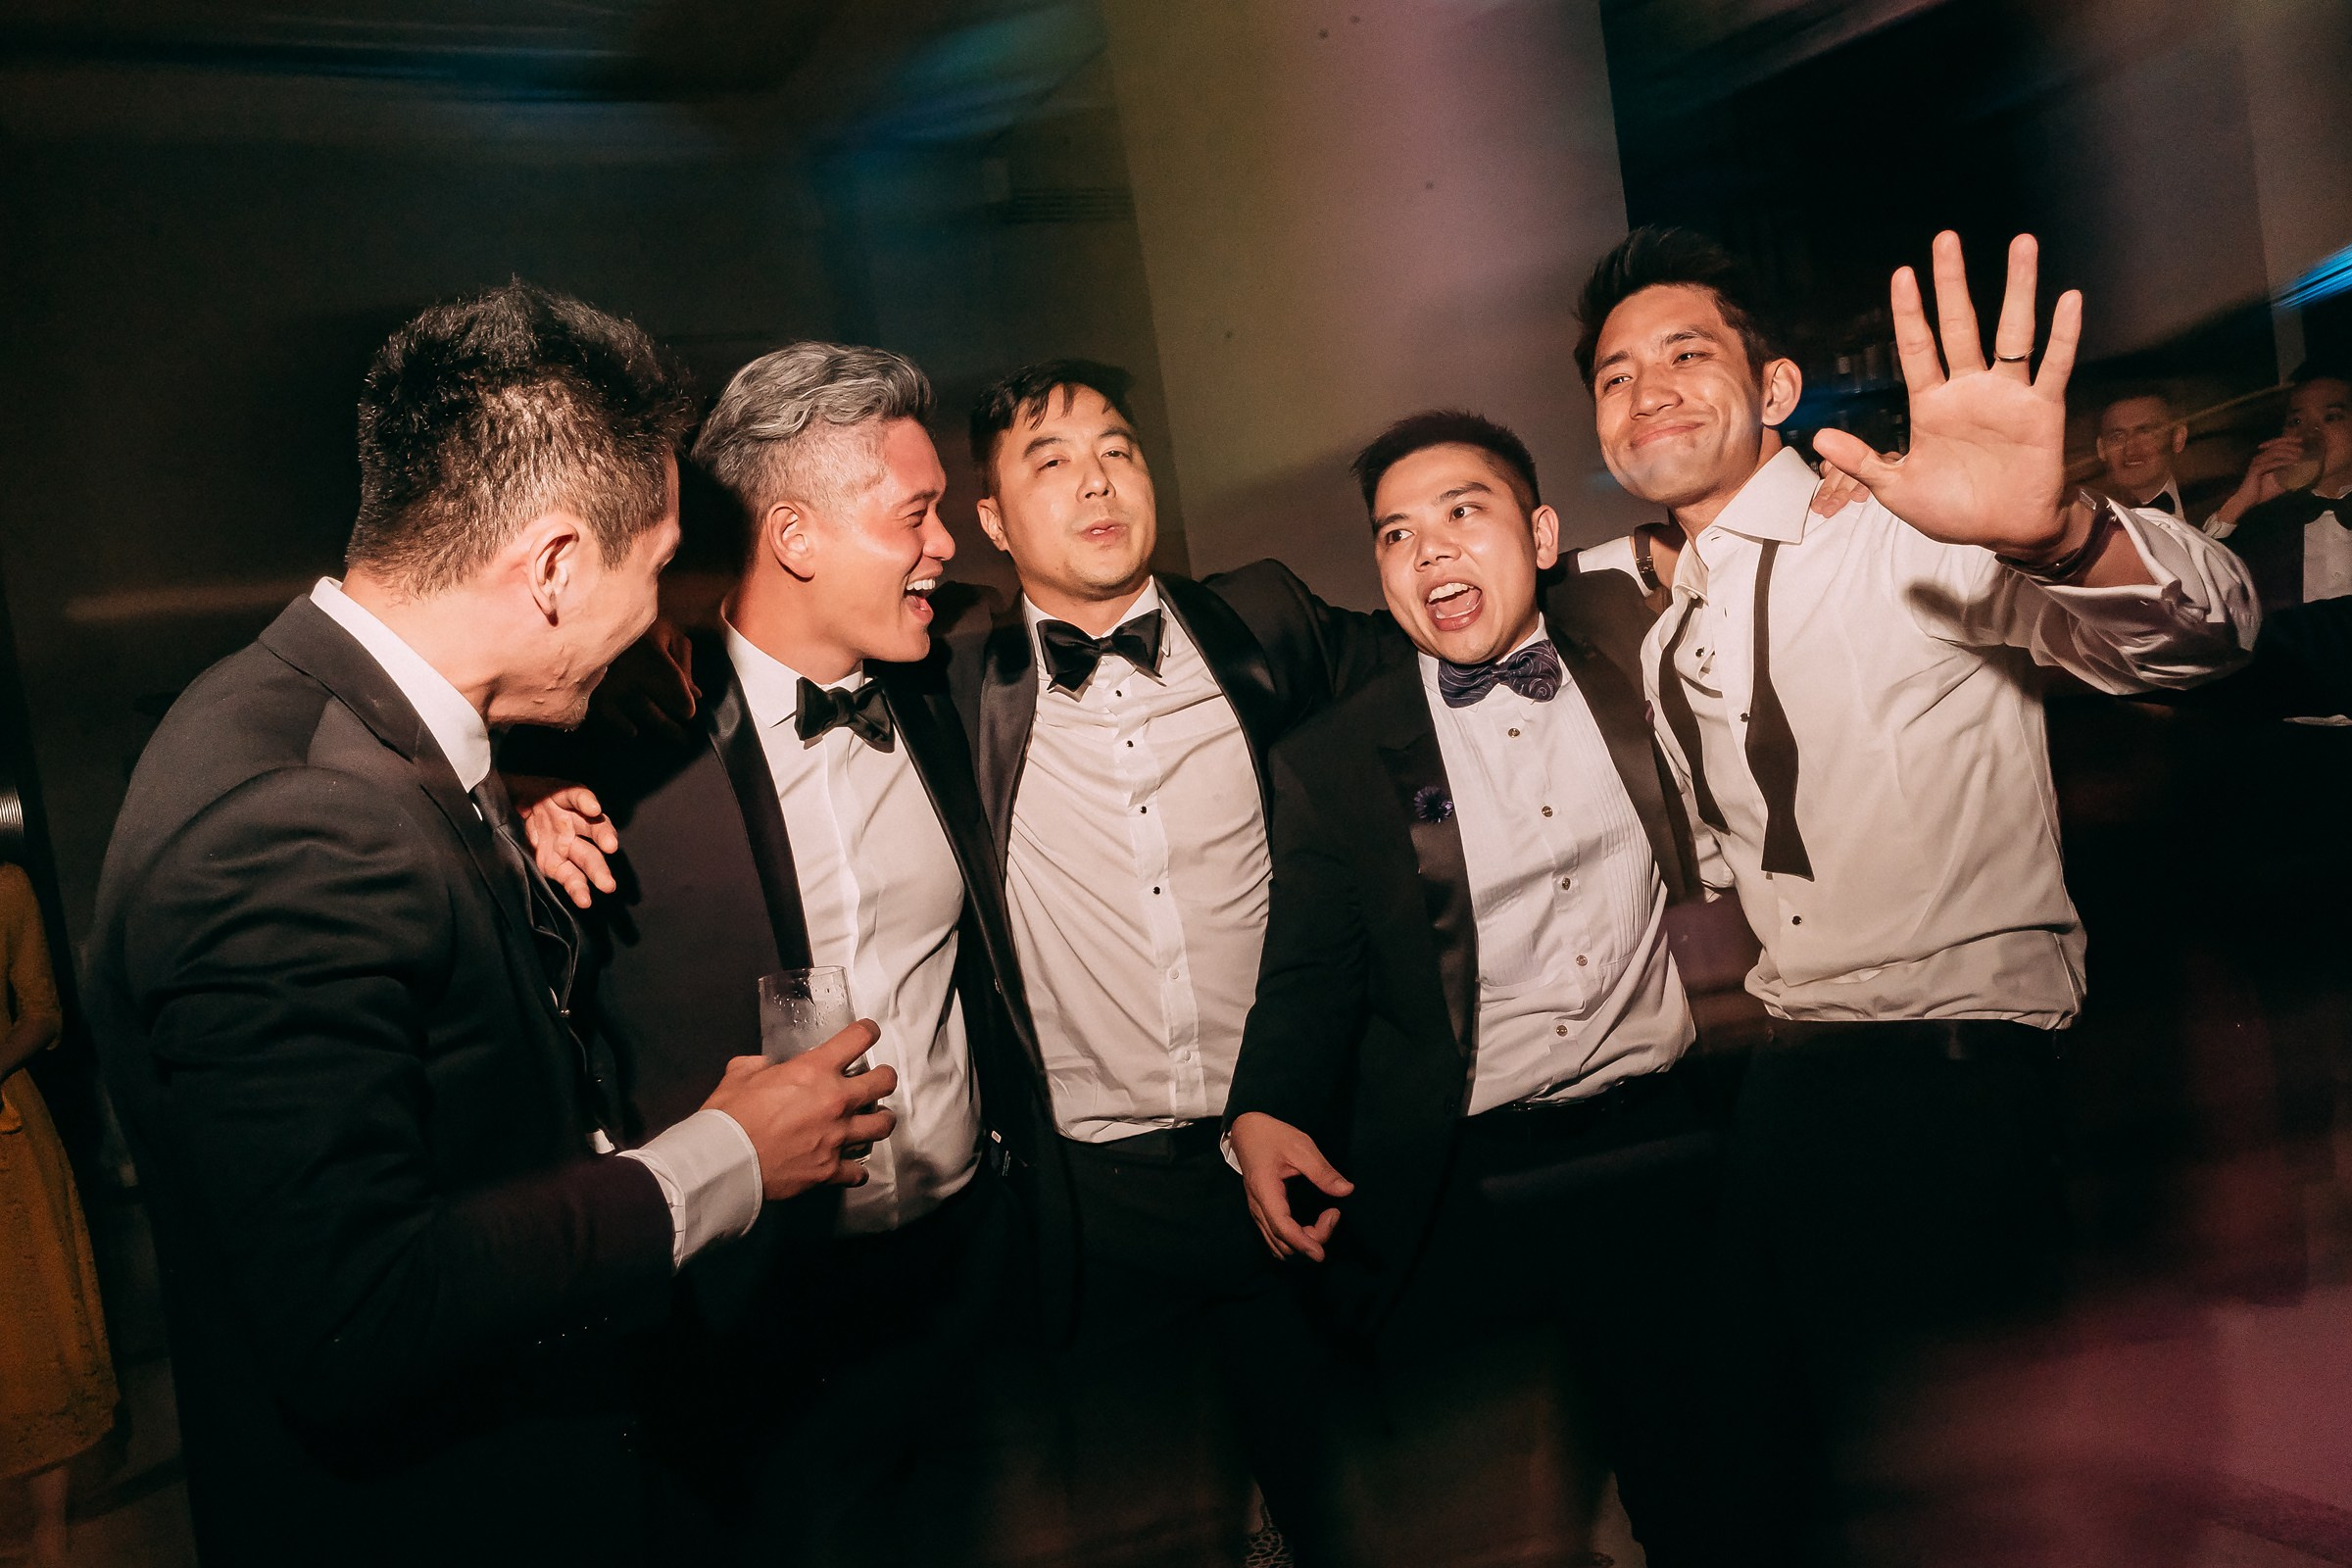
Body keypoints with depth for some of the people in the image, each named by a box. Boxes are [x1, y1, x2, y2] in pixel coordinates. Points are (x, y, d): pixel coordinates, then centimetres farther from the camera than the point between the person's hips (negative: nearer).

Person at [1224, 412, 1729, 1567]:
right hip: (1458, 1187, -1)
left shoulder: (1636, 681, 8)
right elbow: (1309, 973, -1)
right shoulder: (1331, 759, 3)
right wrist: (1263, 1112, -17)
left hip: (1660, 1153, 2)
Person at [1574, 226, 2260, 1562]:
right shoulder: (1668, 646, 13)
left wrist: (2055, 532, -43)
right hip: (1792, 1063, 7)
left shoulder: (1909, 533, -9)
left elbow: (2206, 632, -24)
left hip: (1970, 1050, -6)